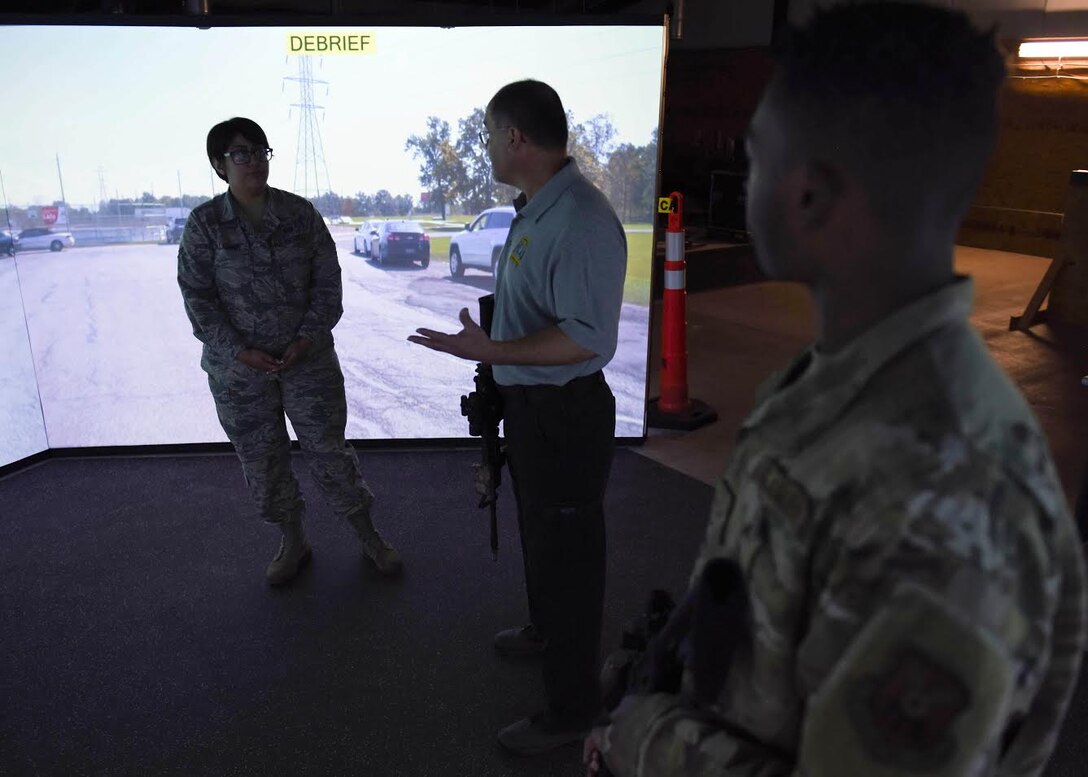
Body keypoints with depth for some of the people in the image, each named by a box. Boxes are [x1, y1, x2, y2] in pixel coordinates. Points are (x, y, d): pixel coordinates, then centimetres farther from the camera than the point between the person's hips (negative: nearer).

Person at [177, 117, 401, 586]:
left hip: (309, 358, 0)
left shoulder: (301, 214, -2)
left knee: (329, 451, 6)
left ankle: (367, 536, 25)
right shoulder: (204, 224, -4)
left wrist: (308, 339, -13)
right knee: (261, 464, 11)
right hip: (238, 369, 1)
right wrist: (239, 351, -14)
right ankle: (293, 543, 32)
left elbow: (328, 283, -1)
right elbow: (198, 298, -5)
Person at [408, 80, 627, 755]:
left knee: (567, 552, 4)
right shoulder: (535, 207, 5)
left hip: (564, 413, -10)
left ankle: (573, 706, 24)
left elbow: (587, 337, -28)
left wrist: (488, 351, -29)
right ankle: (546, 630, 52)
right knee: (539, 530, 27)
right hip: (528, 402, 10)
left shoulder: (581, 220, -25)